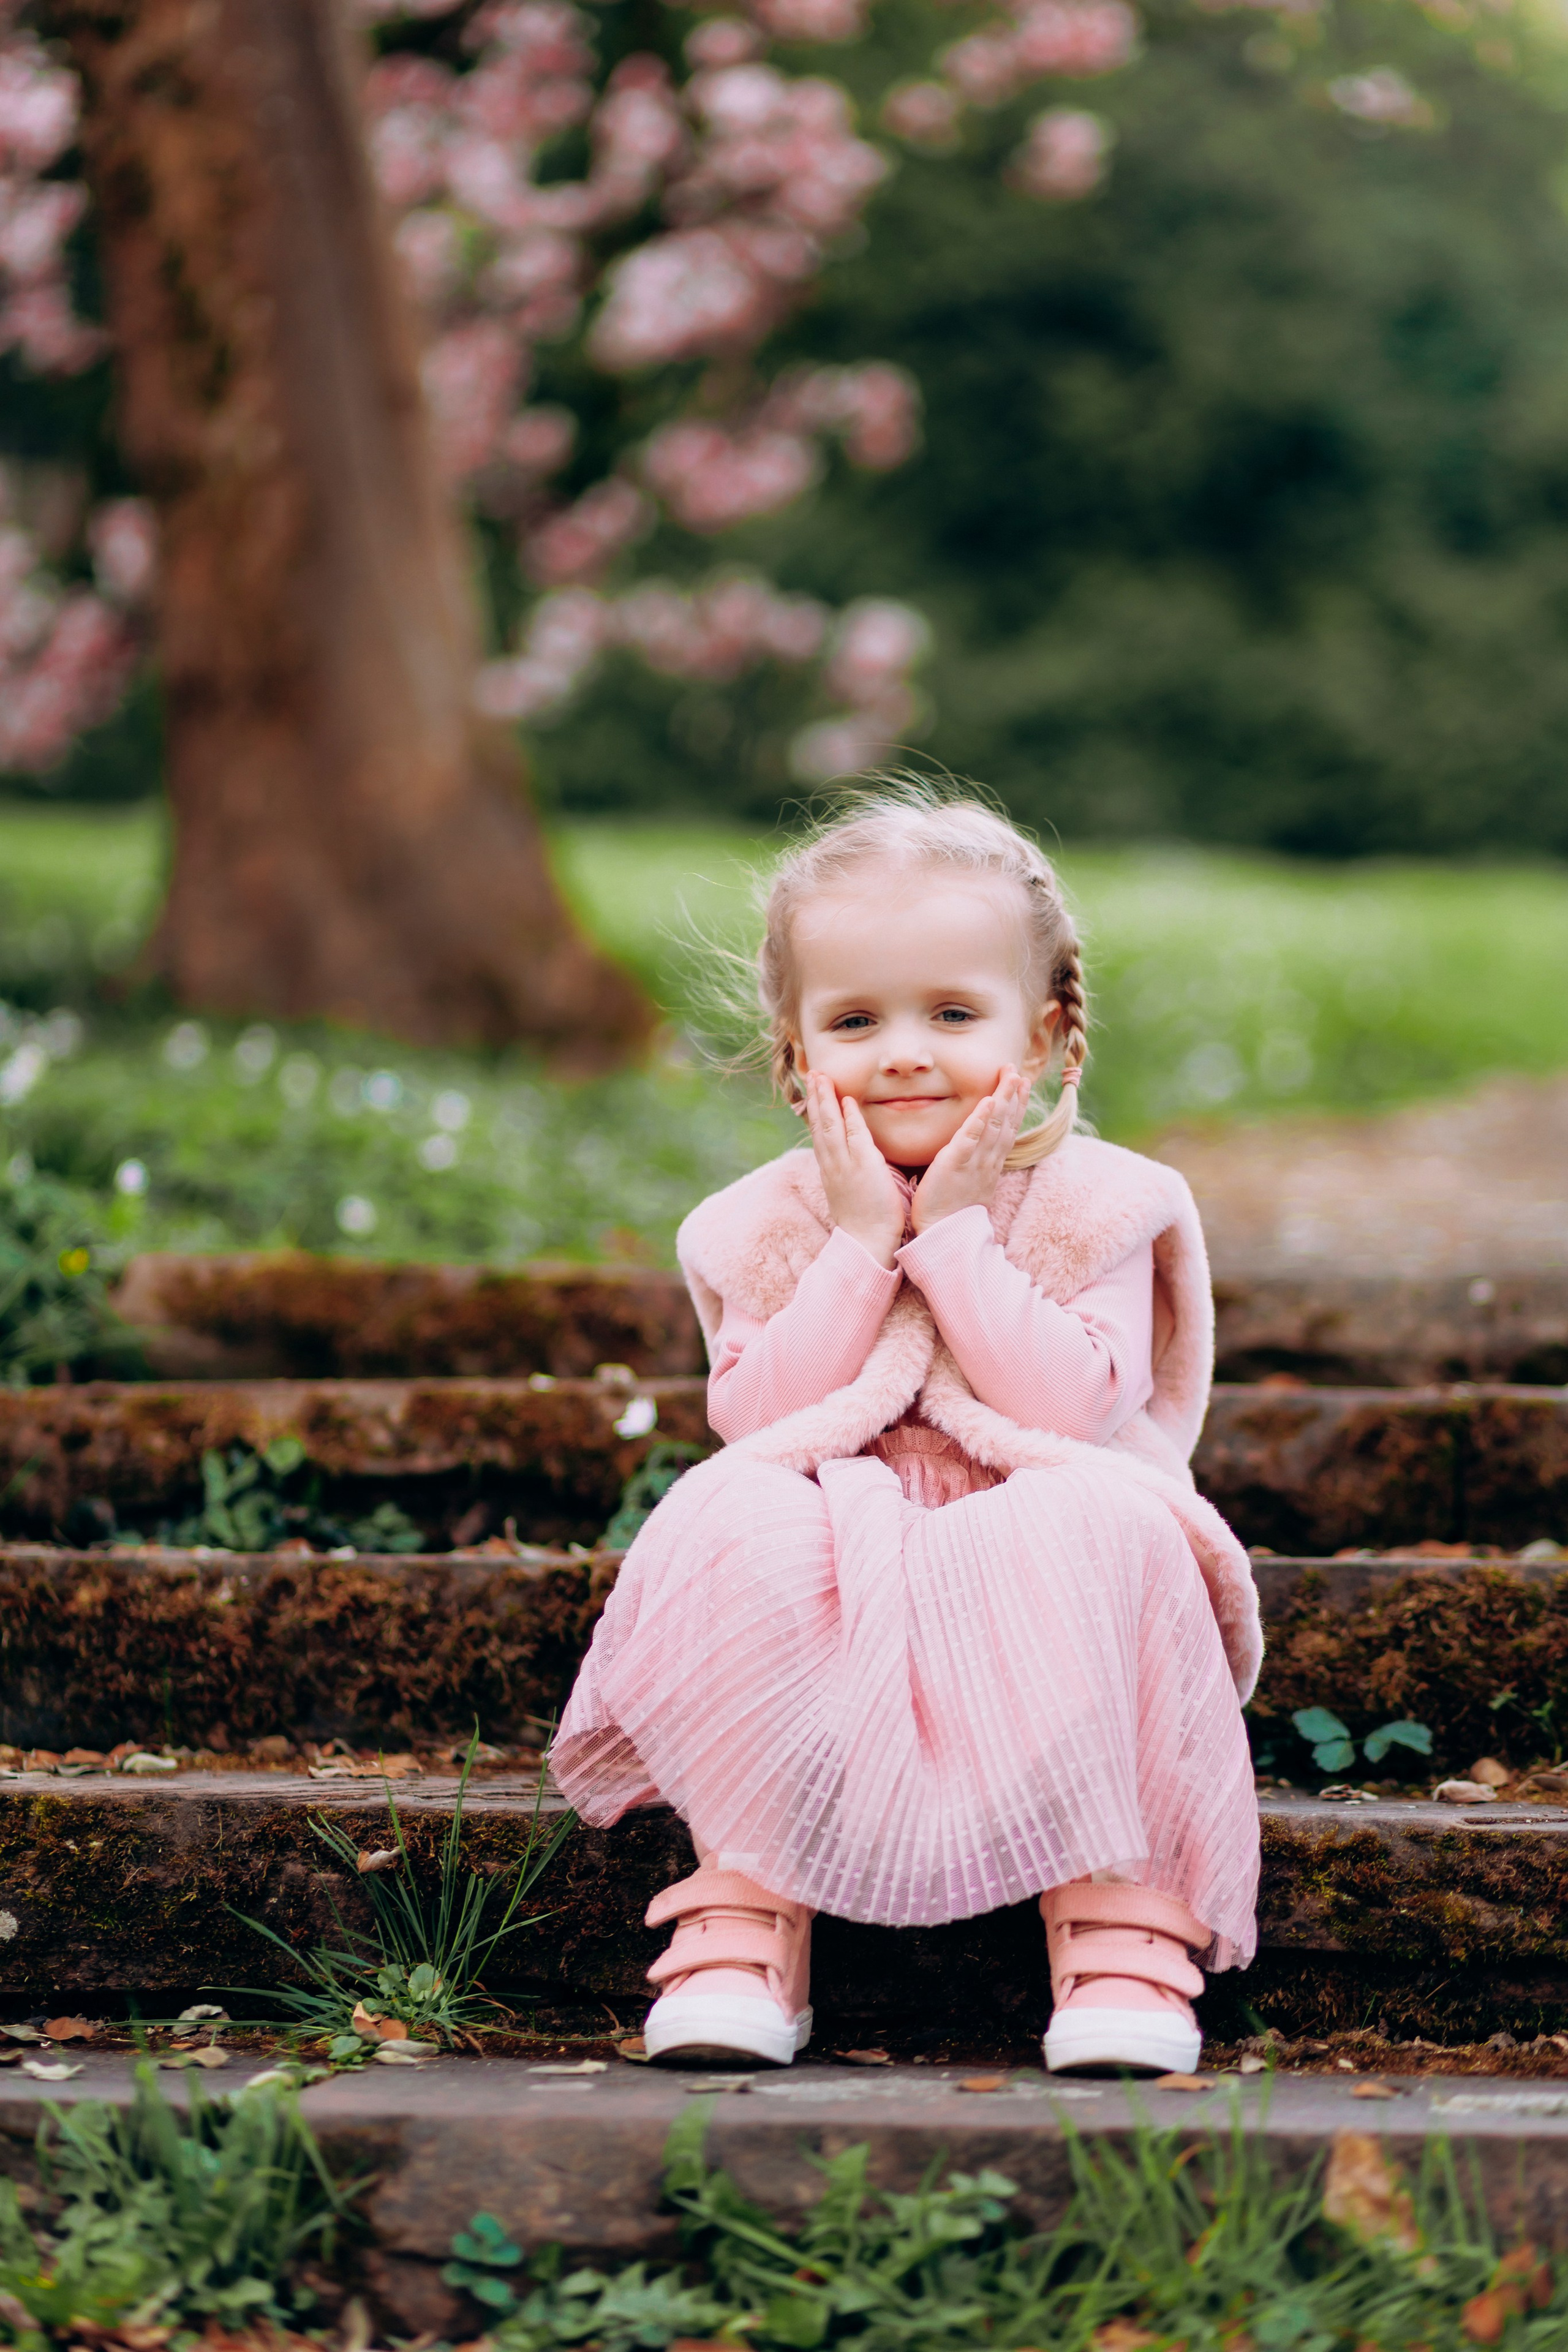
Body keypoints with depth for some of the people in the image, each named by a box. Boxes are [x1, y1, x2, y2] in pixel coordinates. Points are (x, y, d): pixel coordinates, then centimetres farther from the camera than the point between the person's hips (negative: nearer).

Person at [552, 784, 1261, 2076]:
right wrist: (860, 1246, -11)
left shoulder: (1095, 1206, 1)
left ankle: (1121, 1917, -28)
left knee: (1096, 1521, -35)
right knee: (729, 1521, -30)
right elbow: (754, 1415, -6)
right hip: (823, 1606, 2)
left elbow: (1077, 1402, -13)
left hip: (1040, 1594, -1)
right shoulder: (764, 1224, 7)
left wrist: (955, 1236, -14)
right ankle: (746, 1913, -23)